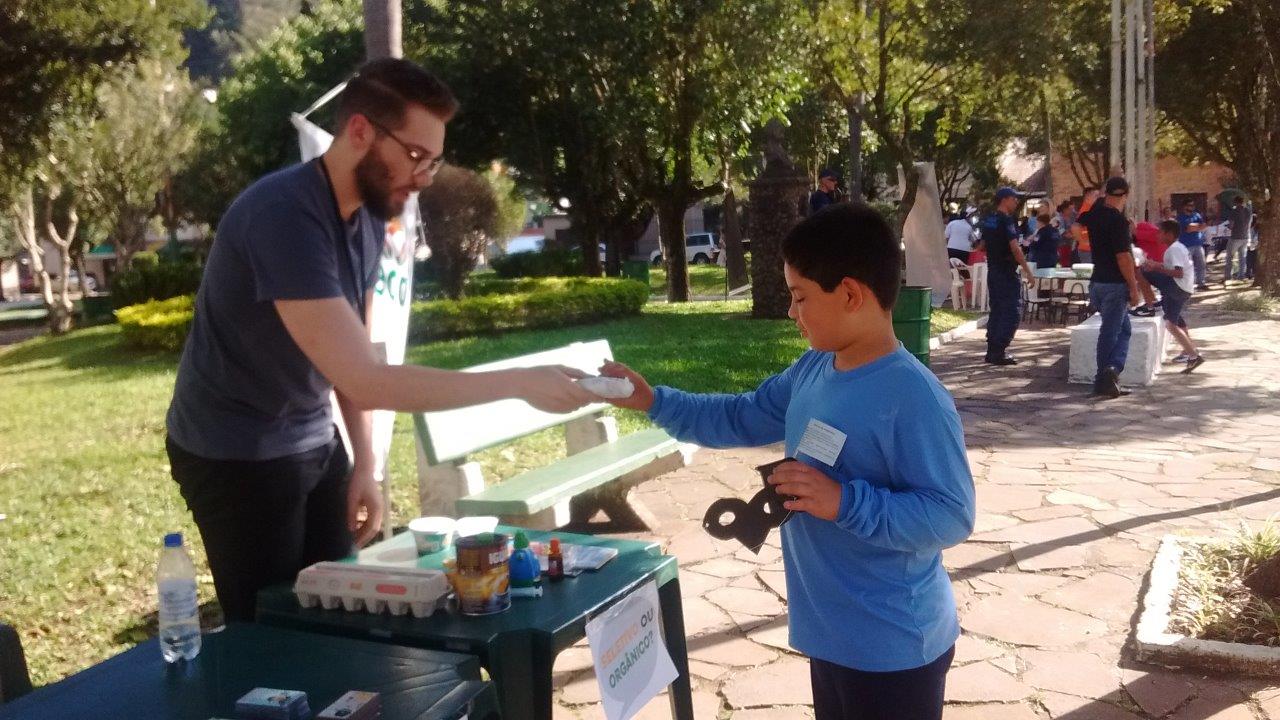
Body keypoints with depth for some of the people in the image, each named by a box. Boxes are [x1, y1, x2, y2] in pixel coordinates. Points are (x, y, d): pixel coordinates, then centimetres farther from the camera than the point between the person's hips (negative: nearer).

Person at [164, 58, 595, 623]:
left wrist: (364, 465, 0)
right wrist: (518, 384, -32)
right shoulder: (283, 215, -28)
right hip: (237, 457, -7)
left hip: (315, 443, 7)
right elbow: (365, 380, -33)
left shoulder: (370, 212, -1)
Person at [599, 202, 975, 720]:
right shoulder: (813, 371, 1)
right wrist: (653, 402, 6)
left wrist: (844, 502, -31)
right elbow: (741, 419, 14)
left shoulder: (913, 399, -25)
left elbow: (952, 516, -24)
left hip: (894, 647, -8)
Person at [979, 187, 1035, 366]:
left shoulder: (988, 220, 11)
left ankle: (992, 351, 15)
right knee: (1012, 311, -5)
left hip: (992, 270, 9)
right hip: (1007, 272, -9)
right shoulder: (1007, 221, -15)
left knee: (996, 310, 14)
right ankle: (999, 351, -10)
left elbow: (983, 245, 20)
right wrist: (1027, 271, -21)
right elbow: (1015, 248, -22)